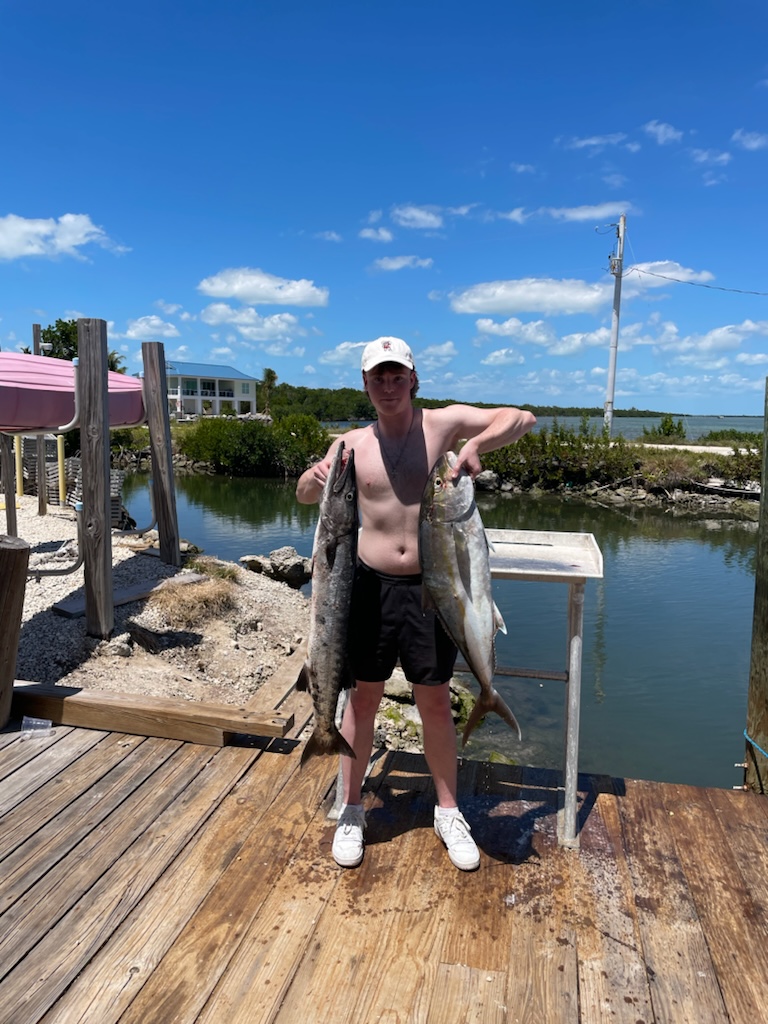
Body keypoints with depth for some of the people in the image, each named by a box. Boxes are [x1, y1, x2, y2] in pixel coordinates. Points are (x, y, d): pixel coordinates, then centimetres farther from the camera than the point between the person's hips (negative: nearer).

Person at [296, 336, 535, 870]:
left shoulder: (443, 424, -2)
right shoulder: (353, 444, 3)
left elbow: (522, 418, -4)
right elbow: (305, 495, -3)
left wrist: (476, 444, -23)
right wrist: (317, 475, -26)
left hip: (430, 587, -1)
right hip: (372, 585, 1)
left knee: (436, 702, 11)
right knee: (363, 698, 12)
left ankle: (448, 811, 32)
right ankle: (352, 810, 31)